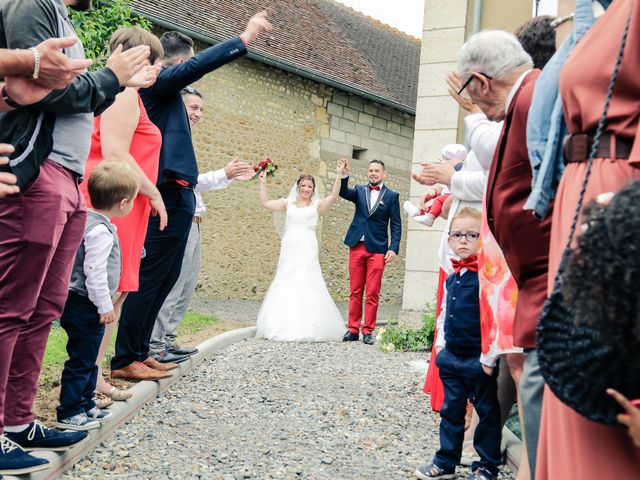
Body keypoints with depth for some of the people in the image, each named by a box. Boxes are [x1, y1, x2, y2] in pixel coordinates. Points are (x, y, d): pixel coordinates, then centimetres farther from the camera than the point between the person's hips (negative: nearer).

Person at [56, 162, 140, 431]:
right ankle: (68, 413, 5)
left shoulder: (89, 221, 9)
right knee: (81, 360, -2)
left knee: (87, 358, 18)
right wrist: (105, 306, -17)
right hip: (85, 305, -10)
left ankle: (85, 404, 27)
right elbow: (95, 272, -24)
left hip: (81, 305, 10)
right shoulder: (101, 231, -21)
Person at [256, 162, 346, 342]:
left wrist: (339, 175, -14)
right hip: (289, 251, 3)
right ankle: (285, 327, 7)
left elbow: (333, 196, -7)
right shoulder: (288, 203, 15)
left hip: (307, 251, -3)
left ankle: (306, 328, -7)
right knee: (285, 288, 2)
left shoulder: (317, 205, 8)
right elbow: (265, 203, 9)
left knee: (305, 287, -8)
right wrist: (263, 183, 5)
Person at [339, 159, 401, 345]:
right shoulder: (359, 191, 11)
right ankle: (353, 330, 10)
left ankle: (368, 331, 5)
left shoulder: (392, 196, 4)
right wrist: (345, 176, -26)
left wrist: (394, 248, -7)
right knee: (355, 291, 6)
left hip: (378, 249, -2)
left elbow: (396, 225, 2)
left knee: (372, 293, -1)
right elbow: (343, 193, -9)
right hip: (357, 246, 2)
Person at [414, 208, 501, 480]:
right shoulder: (452, 277, 9)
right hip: (451, 356, 7)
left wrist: (489, 357, -18)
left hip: (478, 360, -7)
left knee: (487, 413, 8)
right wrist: (441, 343, 14)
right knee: (451, 410, 16)